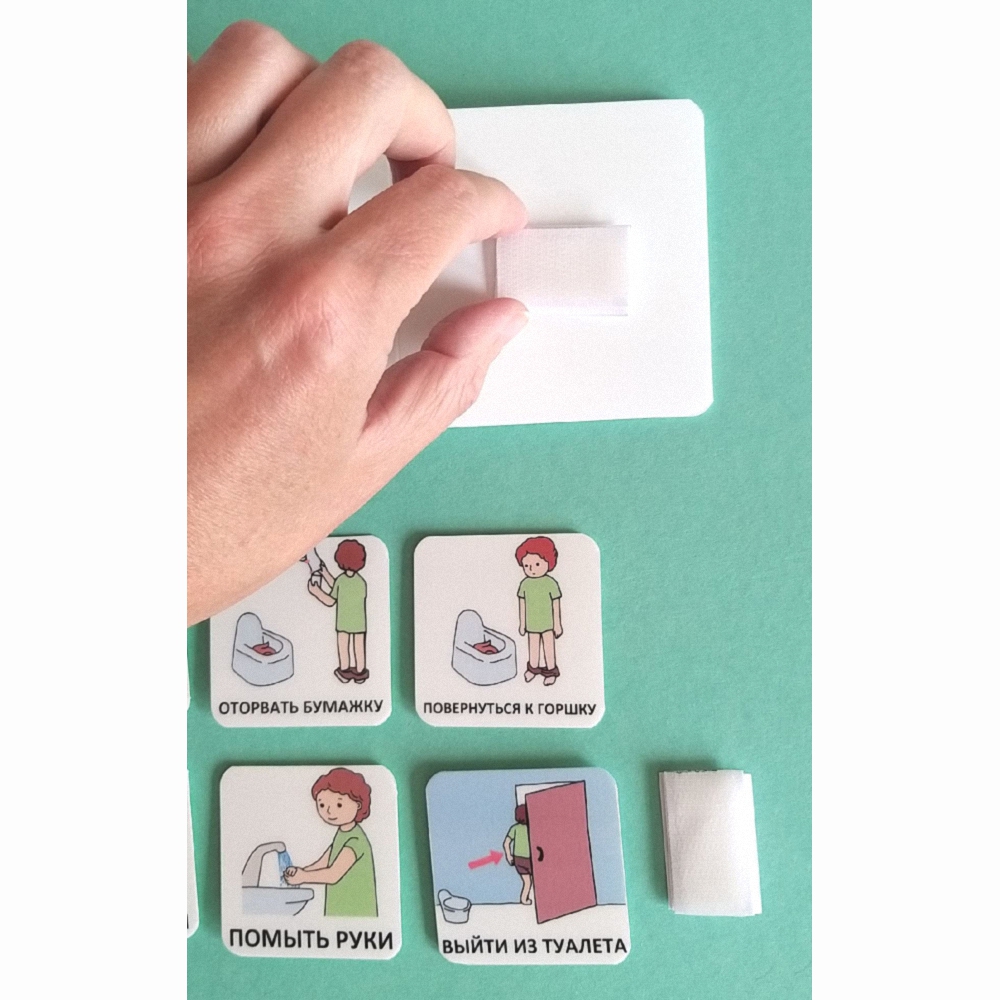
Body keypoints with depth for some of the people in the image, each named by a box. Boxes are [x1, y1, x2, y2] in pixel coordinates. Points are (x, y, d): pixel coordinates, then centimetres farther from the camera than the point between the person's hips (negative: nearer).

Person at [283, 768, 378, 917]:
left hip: (355, 913, -9)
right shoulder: (342, 834, 7)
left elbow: (333, 874, -24)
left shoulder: (355, 839, -21)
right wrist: (299, 872, -5)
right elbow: (322, 864, 11)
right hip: (339, 911, 9)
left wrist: (303, 876, -15)